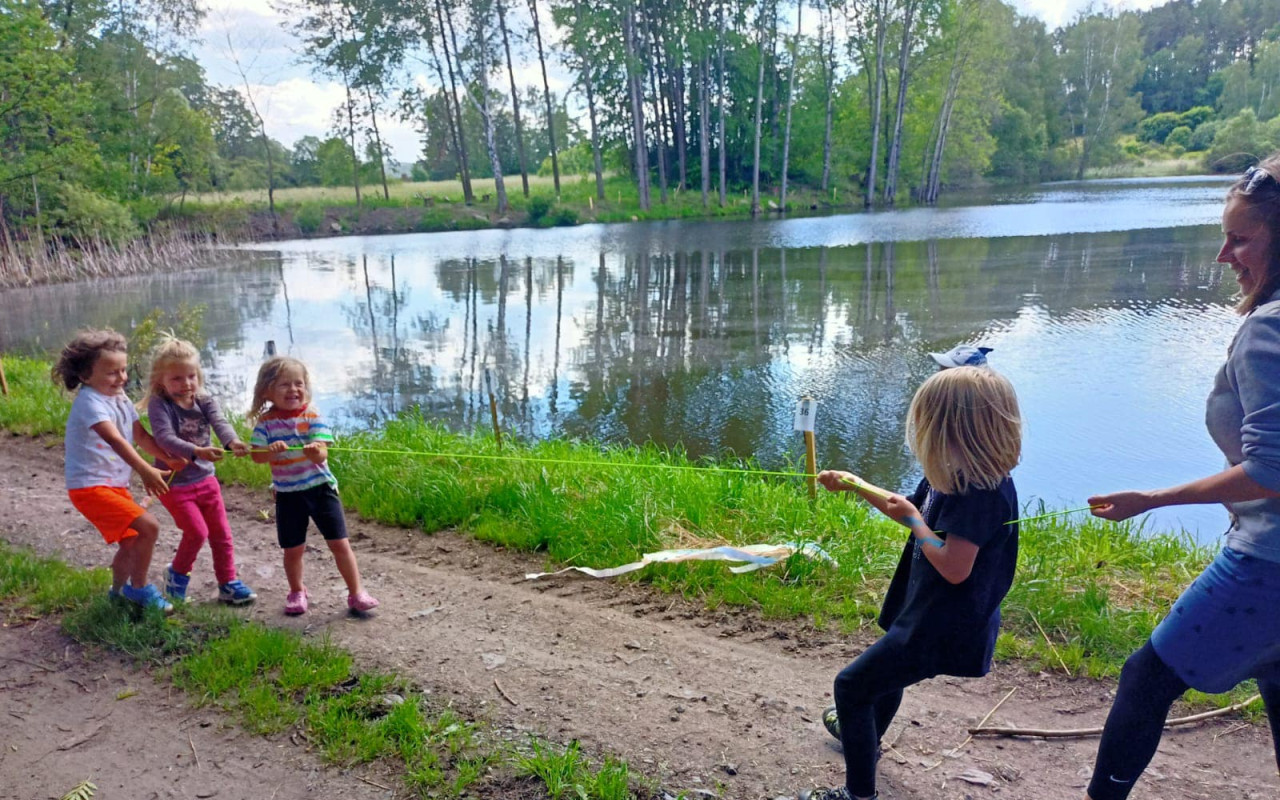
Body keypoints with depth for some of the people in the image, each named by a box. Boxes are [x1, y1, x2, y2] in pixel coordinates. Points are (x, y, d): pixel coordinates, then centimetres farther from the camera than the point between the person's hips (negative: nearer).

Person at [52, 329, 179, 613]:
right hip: (90, 486, -9)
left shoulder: (120, 399, 9)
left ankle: (118, 593, 40)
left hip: (116, 484, 10)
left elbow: (141, 435, 13)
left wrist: (169, 458, 0)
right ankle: (139, 588, -2)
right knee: (148, 526, -19)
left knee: (131, 542, 20)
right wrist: (145, 470, -45)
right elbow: (115, 439, -34)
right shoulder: (90, 401, -20)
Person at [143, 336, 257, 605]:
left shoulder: (204, 401, -3)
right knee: (197, 532, -10)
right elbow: (165, 438, -30)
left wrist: (232, 442, -43)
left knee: (221, 533, 9)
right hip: (175, 484, -5)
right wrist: (196, 451, -47)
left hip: (205, 479, 5)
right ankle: (177, 573, 18)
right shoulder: (159, 405, -16)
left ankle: (228, 583, 22)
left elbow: (220, 423, -21)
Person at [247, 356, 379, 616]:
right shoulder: (266, 421, -4)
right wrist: (272, 450, -32)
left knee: (340, 543, -1)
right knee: (293, 549, 10)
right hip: (287, 494, 1)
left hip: (320, 488, -1)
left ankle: (356, 593, 10)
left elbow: (322, 454, -16)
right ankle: (297, 592, 35)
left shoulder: (312, 416, -8)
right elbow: (256, 455, -11)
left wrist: (315, 451, -40)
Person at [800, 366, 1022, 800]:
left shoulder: (981, 492, -30)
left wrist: (913, 519, -20)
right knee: (885, 672, 33)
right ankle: (864, 738, 60)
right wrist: (854, 484, 14)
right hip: (929, 612, 10)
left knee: (852, 684, -2)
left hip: (940, 629, -10)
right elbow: (915, 512, 16)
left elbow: (954, 568, -32)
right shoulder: (955, 475, 0)